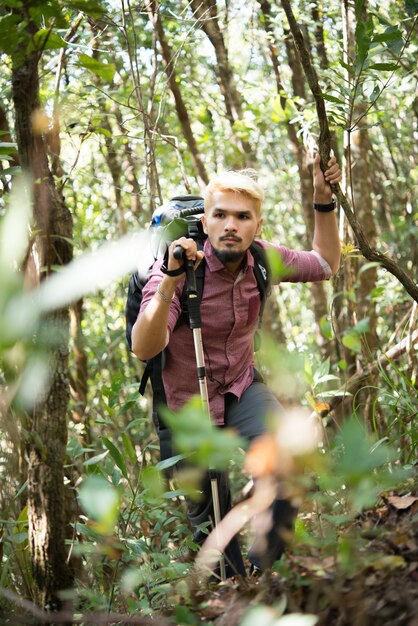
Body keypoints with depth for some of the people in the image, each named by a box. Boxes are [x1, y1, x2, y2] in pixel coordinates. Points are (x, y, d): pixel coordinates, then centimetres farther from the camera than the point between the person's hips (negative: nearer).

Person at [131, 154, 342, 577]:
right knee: (211, 515, 8)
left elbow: (326, 264, 7)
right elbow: (144, 348, -37)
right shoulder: (179, 268, -26)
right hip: (192, 403, -3)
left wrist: (324, 201, -4)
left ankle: (263, 569, -10)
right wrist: (171, 281, -48)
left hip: (243, 387, 3)